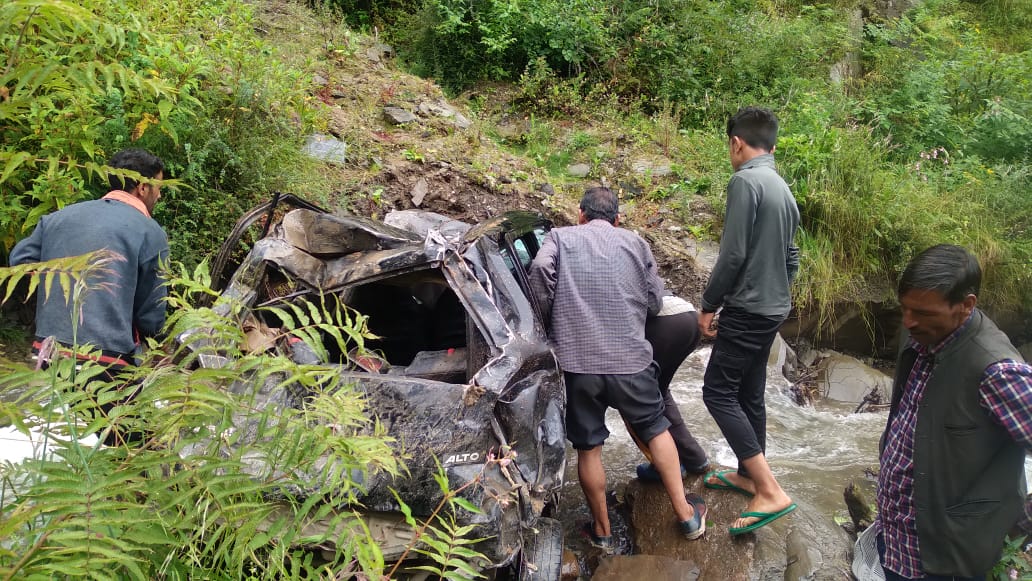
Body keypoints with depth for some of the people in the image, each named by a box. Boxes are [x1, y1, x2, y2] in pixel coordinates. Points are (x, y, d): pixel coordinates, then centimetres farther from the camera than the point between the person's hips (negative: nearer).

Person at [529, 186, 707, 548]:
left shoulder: (560, 237, 7)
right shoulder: (634, 242, 11)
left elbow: (541, 269, -13)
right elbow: (654, 300, 9)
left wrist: (549, 320, 1)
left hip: (576, 360, -1)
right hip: (630, 358, 1)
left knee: (588, 447, 12)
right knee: (656, 429, 21)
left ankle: (602, 530, 25)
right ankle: (686, 515, 26)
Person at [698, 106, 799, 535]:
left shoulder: (745, 181, -16)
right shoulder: (783, 189, 13)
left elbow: (733, 253, -21)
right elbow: (790, 258, 18)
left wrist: (708, 304, -12)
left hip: (746, 309, -9)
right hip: (773, 308, 9)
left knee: (718, 392, -6)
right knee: (749, 393, 17)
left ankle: (770, 491, -10)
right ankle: (748, 474, 29)